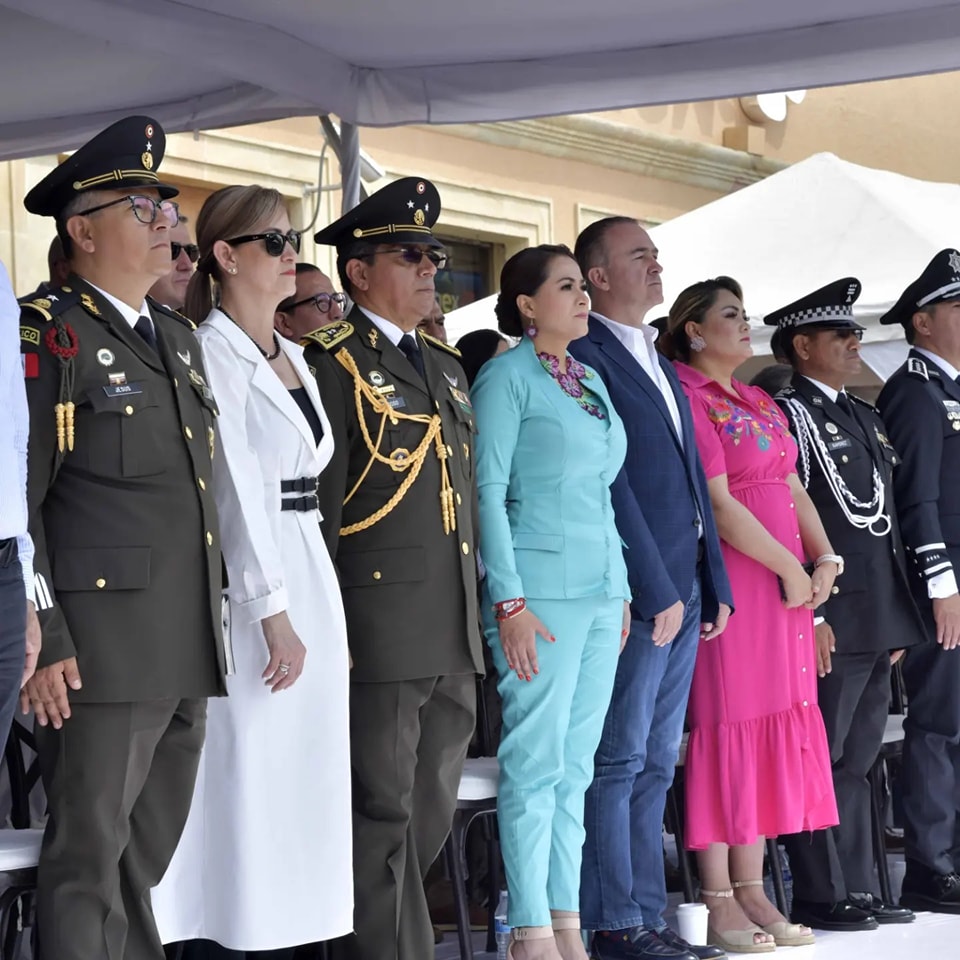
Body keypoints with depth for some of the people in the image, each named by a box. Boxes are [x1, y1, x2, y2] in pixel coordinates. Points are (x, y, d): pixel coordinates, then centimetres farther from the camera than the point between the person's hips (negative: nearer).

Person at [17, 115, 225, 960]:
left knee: (151, 851, 13)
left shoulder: (178, 337, 18)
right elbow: (19, 500, -11)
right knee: (89, 857, -3)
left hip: (186, 651, 8)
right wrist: (43, 640, -17)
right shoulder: (48, 335, -6)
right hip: (101, 651, -8)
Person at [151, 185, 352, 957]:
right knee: (251, 775, -6)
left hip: (309, 573, 8)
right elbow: (236, 490, -15)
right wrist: (274, 615, -18)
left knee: (303, 775, 8)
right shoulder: (213, 352, -9)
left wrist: (315, 607, 12)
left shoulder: (291, 356, 16)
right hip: (253, 577, -8)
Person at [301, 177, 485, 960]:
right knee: (383, 813, -3)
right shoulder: (333, 361, -6)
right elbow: (317, 501, -10)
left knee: (432, 812, 13)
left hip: (454, 634, 8)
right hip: (381, 625, -8)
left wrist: (475, 607, 18)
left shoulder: (447, 367, 19)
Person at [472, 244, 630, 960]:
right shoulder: (507, 377, -4)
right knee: (537, 762, -7)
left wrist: (622, 590, 15)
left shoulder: (592, 381, 17)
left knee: (577, 765, 7)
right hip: (541, 590, -7)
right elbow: (488, 490, -9)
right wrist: (509, 602, -15)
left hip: (601, 592, 7)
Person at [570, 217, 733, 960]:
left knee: (655, 765, 10)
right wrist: (654, 591, -16)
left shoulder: (660, 363, 19)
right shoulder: (585, 355, -9)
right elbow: (609, 482, -15)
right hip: (636, 593, -9)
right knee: (620, 761, -4)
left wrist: (714, 585, 14)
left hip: (682, 588, 9)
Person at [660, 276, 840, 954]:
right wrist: (790, 566, -12)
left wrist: (825, 558, 1)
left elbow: (793, 490, 17)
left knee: (773, 726, 7)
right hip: (730, 584, -8)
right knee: (728, 724, -6)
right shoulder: (688, 399, -7)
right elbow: (719, 504, -15)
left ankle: (752, 891, 12)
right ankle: (719, 903, -1)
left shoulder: (759, 403, 20)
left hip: (788, 584, 8)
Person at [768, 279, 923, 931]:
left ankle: (857, 890, 19)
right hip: (830, 619, -8)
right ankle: (819, 896, 2)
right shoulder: (787, 414, -7)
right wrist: (809, 613, -18)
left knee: (857, 761, 13)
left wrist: (899, 617, 16)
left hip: (880, 618, 8)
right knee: (819, 760, -3)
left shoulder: (866, 417, 19)